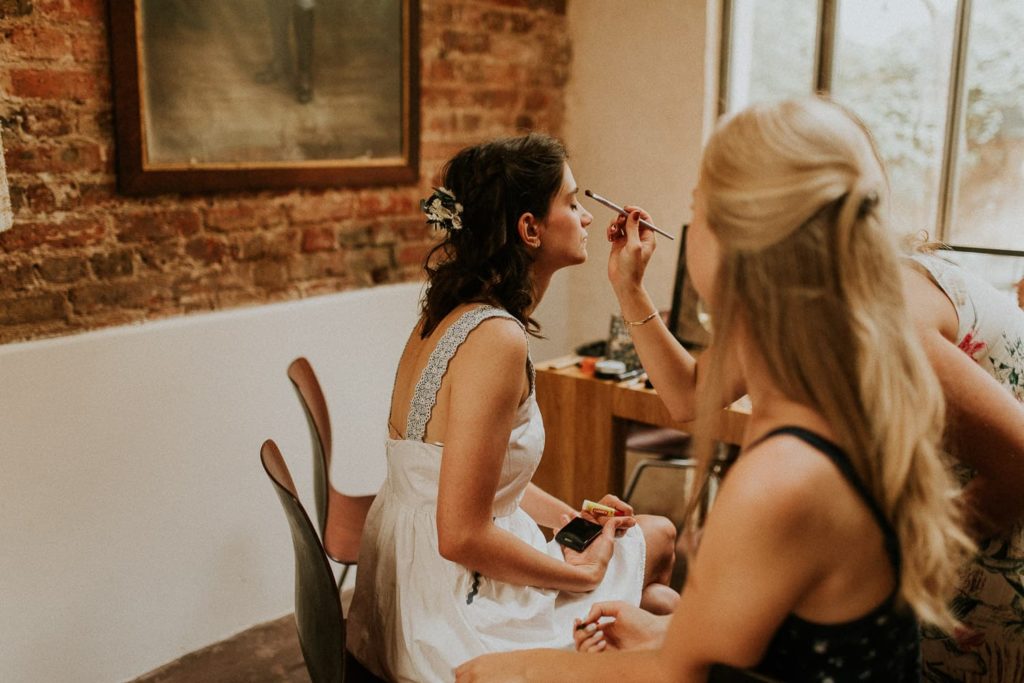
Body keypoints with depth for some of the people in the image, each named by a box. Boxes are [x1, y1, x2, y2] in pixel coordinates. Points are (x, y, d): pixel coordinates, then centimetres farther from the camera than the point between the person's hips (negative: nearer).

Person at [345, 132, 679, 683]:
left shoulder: (450, 315, 3)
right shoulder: (495, 338, -26)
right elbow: (462, 536, -26)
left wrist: (569, 515, 8)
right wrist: (580, 573, -13)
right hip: (454, 612, -8)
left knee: (656, 534, 18)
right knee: (654, 539, 11)